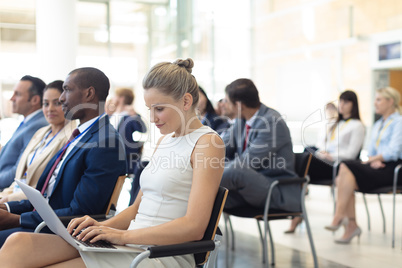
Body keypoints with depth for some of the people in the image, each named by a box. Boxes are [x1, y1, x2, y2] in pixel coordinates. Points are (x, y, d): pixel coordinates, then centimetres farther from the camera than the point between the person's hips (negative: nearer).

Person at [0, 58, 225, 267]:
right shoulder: (165, 140, 20)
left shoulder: (208, 142, -6)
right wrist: (105, 226, 3)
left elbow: (194, 226, -15)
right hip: (131, 246, 8)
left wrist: (124, 235, -17)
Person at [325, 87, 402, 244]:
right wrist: (374, 160, -4)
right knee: (341, 179, -20)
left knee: (347, 167, -27)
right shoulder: (377, 125, 24)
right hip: (377, 166, 7)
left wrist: (370, 160, -16)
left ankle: (338, 218, -25)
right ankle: (351, 225, -21)